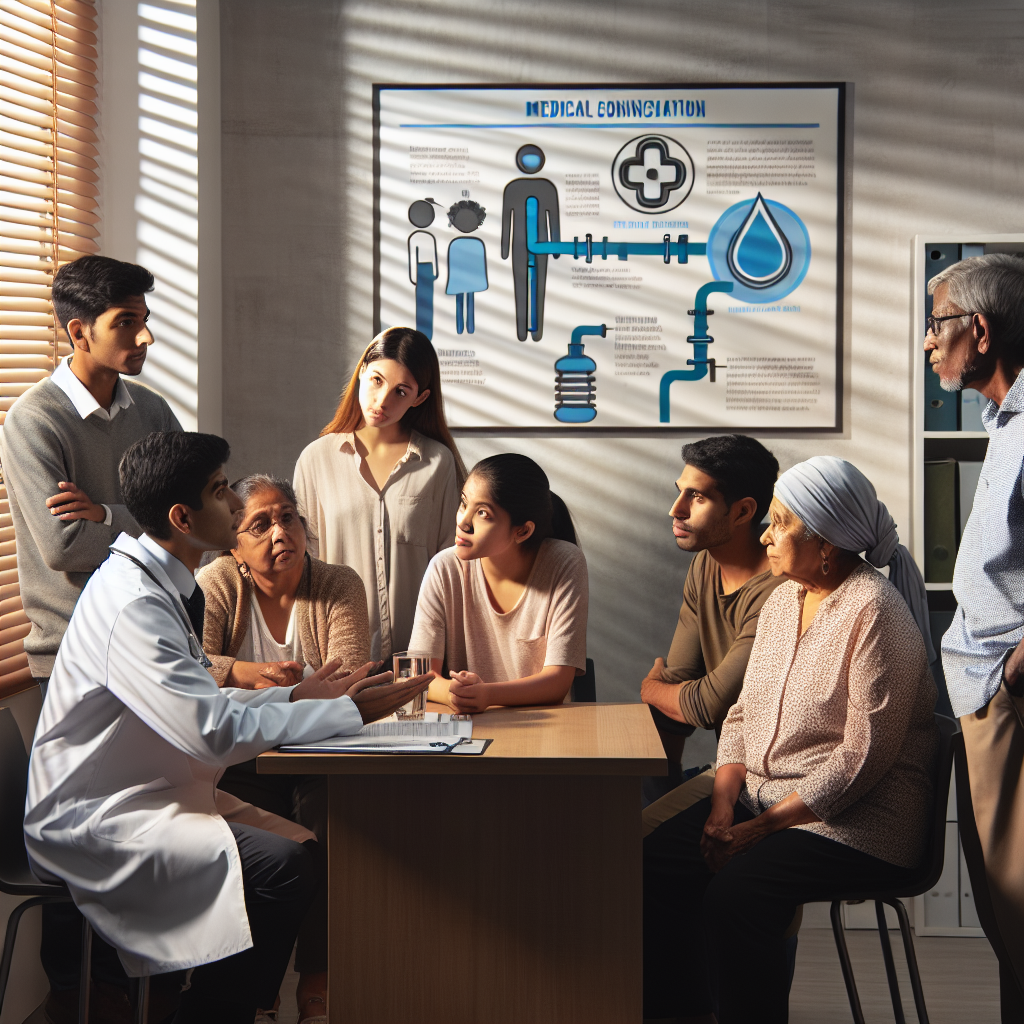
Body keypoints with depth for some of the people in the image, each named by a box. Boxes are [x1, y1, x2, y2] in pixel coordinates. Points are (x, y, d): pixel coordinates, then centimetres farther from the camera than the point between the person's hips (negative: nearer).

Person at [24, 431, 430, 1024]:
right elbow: (213, 731, -27)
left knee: (312, 845, -2)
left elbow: (199, 702, 19)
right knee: (280, 867, -26)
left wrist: (294, 697, 5)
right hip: (92, 822, -10)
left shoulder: (163, 586, 10)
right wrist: (348, 712, -20)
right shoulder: (132, 604, -22)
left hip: (144, 795, 10)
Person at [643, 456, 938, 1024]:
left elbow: (863, 758, -20)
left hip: (857, 822, -8)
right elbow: (744, 714, 14)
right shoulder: (782, 599, 11)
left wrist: (762, 827, -18)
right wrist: (724, 804, -3)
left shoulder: (874, 613, -16)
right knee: (654, 863, -11)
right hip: (761, 797, 8)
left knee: (733, 897, -30)